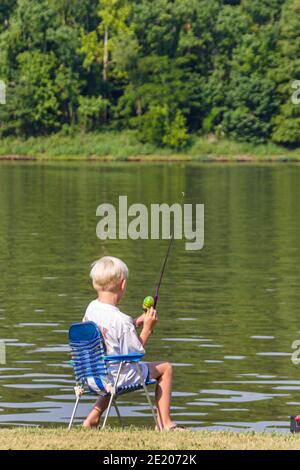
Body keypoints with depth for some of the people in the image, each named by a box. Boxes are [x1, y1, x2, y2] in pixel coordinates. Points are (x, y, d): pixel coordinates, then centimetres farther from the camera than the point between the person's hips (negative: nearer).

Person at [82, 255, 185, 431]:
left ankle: (93, 417, 25)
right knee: (165, 368, 13)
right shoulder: (122, 320, -25)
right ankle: (165, 424, 14)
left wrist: (135, 323, 13)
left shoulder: (91, 308, -3)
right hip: (118, 376, -7)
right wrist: (147, 329, -9)